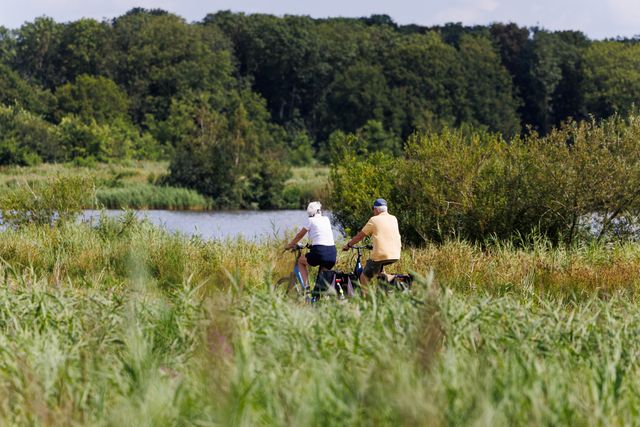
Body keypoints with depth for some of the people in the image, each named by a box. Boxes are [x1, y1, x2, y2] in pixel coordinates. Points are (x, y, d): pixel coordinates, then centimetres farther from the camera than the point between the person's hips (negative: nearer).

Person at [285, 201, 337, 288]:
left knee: (300, 261, 22)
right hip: (332, 254, 5)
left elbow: (300, 235, 15)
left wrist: (289, 245, 30)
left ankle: (306, 286, 9)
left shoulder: (311, 221, 5)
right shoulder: (326, 220, 18)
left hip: (319, 252, -5)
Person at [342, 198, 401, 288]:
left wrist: (348, 245, 18)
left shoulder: (374, 220, 0)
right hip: (395, 256, 6)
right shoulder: (394, 219, 14)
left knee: (364, 277, 4)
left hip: (381, 255, -6)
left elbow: (360, 236, 5)